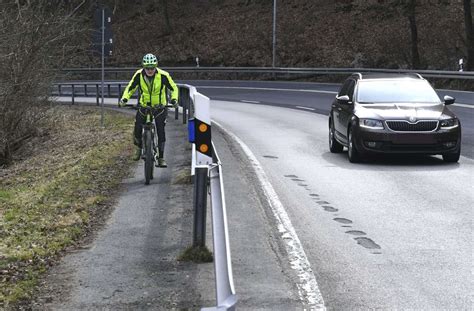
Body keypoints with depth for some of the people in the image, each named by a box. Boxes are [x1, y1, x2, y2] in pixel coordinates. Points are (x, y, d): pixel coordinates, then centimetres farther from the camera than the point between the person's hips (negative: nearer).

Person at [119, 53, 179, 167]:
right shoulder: (139, 75, -14)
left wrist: (174, 100, -26)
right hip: (144, 106, 2)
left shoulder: (163, 75, -19)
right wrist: (124, 99, -21)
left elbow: (174, 88, -9)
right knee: (137, 128, -11)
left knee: (161, 131, -11)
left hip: (159, 107, -1)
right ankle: (138, 147, 21)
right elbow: (130, 88, -4)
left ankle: (161, 158, -1)